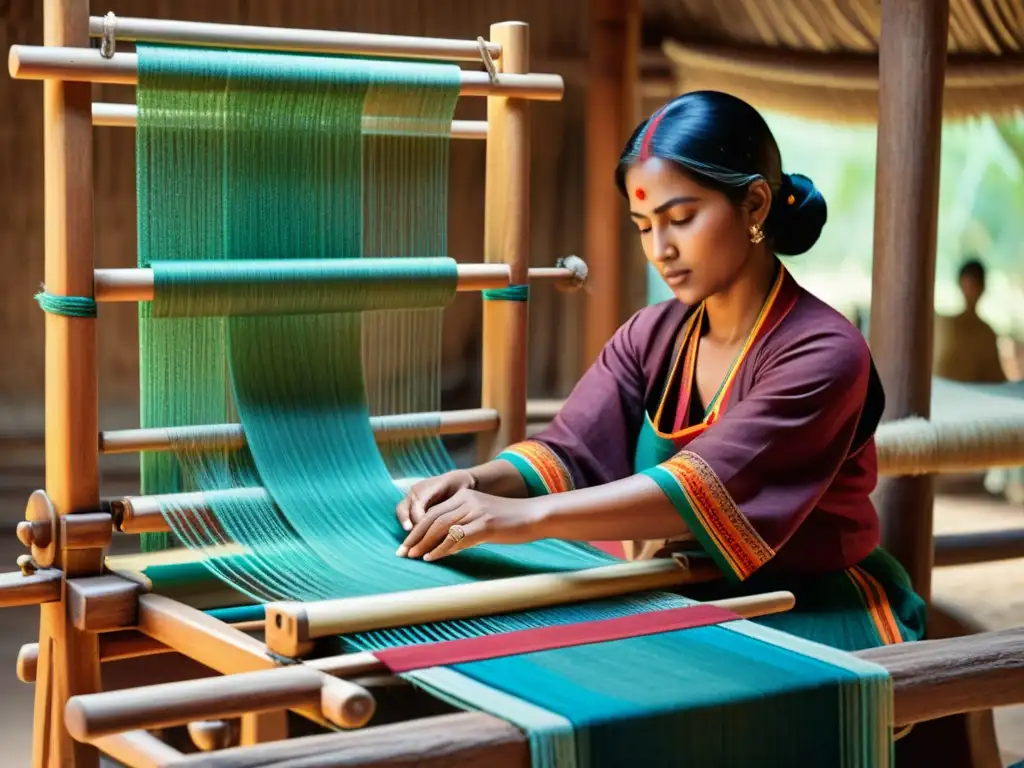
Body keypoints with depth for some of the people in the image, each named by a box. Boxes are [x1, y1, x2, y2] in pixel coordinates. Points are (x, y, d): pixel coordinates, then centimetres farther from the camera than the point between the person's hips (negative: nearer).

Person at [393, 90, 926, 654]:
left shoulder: (822, 352, -17)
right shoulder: (651, 337, 5)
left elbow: (710, 485, -30)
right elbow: (570, 450, -6)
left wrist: (530, 515, -40)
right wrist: (478, 482, -28)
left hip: (812, 624, -5)